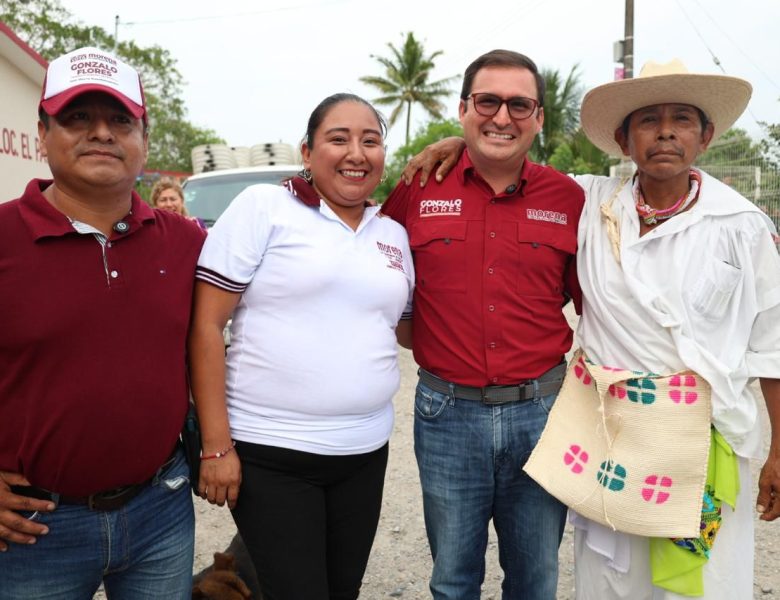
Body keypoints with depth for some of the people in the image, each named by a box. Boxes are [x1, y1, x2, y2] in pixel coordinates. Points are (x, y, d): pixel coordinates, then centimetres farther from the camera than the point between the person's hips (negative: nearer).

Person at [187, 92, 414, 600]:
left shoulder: (394, 235, 10)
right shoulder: (263, 206, -6)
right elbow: (206, 324, -9)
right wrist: (217, 444, -12)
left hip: (366, 453, 6)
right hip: (268, 454, -5)